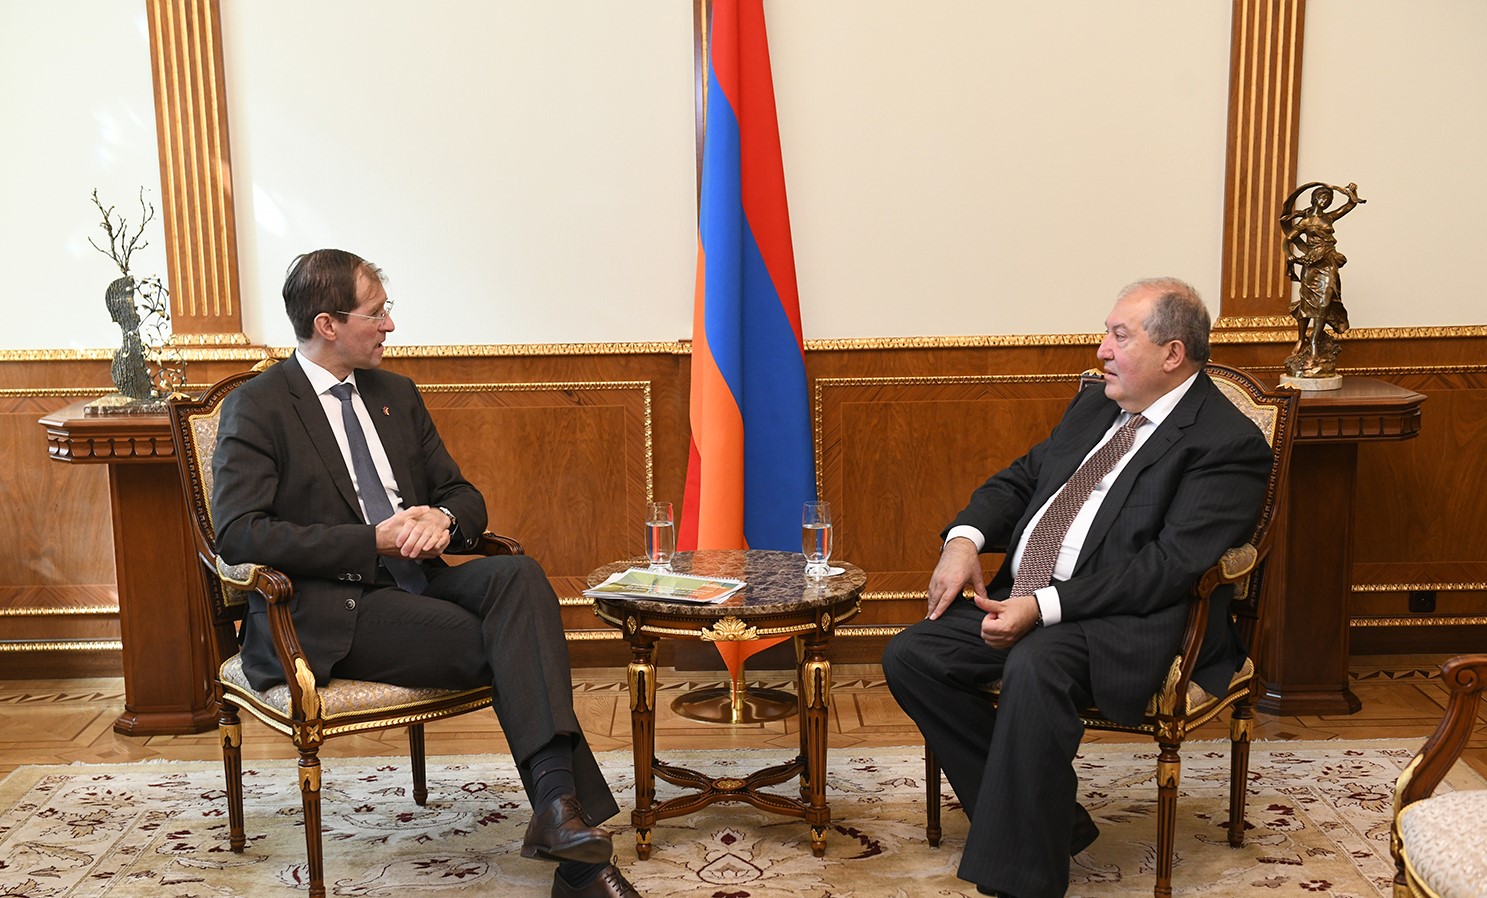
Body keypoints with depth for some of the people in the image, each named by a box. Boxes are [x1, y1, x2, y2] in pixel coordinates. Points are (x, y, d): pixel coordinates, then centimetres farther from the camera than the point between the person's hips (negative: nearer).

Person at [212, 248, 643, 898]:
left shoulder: (396, 394, 19)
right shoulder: (256, 407, -1)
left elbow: (465, 496, 20)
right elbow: (238, 532, -13)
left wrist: (443, 519, -7)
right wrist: (373, 541, -18)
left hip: (414, 579, 6)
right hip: (327, 613, -6)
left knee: (518, 576, -27)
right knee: (512, 649, -26)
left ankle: (560, 808, -36)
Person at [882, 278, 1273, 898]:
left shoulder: (1228, 444, -8)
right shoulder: (1095, 407, 18)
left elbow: (1171, 565, -18)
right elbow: (1020, 478, 23)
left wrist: (1044, 608, -25)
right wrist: (964, 539, 0)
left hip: (1127, 621, -9)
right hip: (1021, 601, 9)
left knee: (1035, 667, -38)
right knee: (909, 656, -8)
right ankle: (1047, 816, 1)